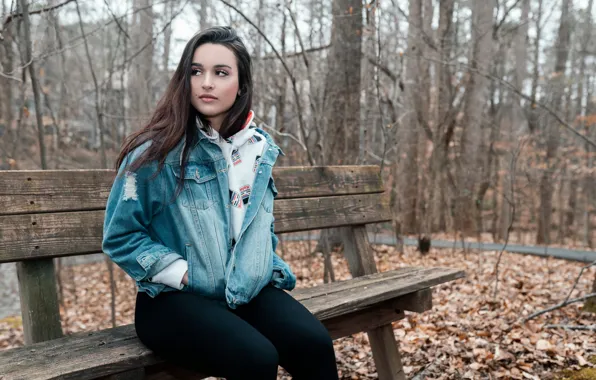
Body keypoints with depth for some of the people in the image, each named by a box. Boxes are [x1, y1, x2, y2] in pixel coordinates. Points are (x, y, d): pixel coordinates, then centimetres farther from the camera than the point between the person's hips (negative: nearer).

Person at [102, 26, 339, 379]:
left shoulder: (259, 147, 8)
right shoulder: (157, 152, -9)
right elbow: (120, 236, -4)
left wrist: (267, 265, 9)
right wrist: (184, 272, -13)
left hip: (250, 291, 5)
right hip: (175, 298, -4)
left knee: (314, 344, -22)